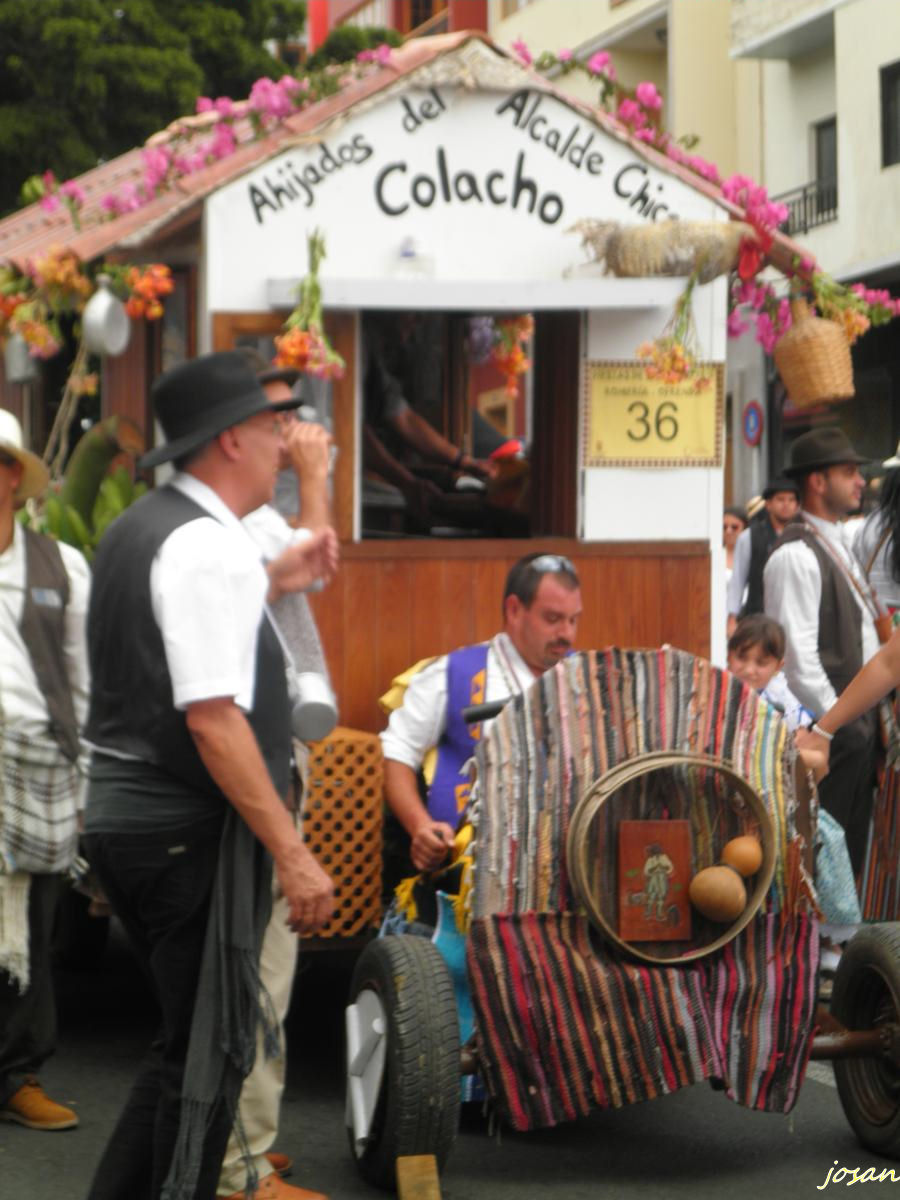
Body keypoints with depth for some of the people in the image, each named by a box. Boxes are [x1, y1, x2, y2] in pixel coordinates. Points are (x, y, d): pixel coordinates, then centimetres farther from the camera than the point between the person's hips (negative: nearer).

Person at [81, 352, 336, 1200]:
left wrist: (269, 587, 22)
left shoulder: (137, 528, 13)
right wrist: (291, 852, -22)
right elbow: (212, 717, -23)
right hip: (189, 828, -10)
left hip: (119, 811, 10)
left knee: (187, 1040, 19)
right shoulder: (210, 546, -16)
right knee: (211, 1053, -1)